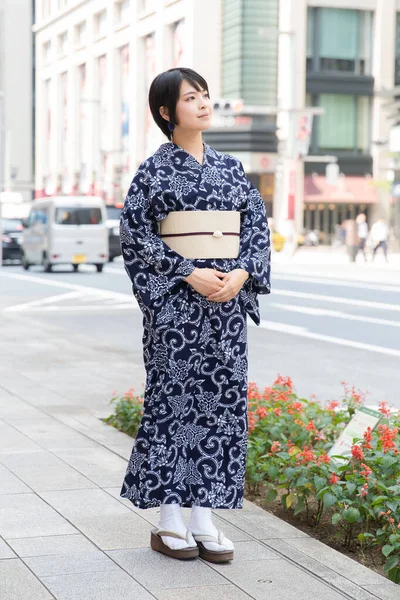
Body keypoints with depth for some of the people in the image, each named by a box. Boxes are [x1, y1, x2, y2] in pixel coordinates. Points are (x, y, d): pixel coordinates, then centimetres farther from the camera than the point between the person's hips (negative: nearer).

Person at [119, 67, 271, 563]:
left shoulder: (231, 167, 12)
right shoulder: (155, 169, -1)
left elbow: (258, 225, 11)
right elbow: (135, 231, -7)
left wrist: (243, 273, -7)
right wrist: (189, 274, -15)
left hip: (228, 300, 5)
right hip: (175, 301, -5)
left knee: (221, 399, 3)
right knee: (172, 397, -2)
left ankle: (204, 518, 11)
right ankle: (168, 520, 7)